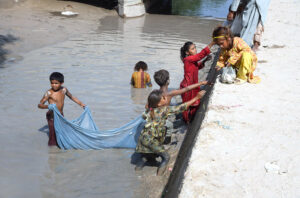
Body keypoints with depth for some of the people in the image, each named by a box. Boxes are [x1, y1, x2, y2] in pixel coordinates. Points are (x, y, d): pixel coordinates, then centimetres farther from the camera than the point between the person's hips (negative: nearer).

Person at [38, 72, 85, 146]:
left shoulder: (64, 90, -3)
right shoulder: (49, 93, -19)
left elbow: (71, 97, 17)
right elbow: (39, 104, -20)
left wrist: (81, 103, 14)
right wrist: (47, 106, -40)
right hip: (52, 116, -6)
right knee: (53, 132, -4)